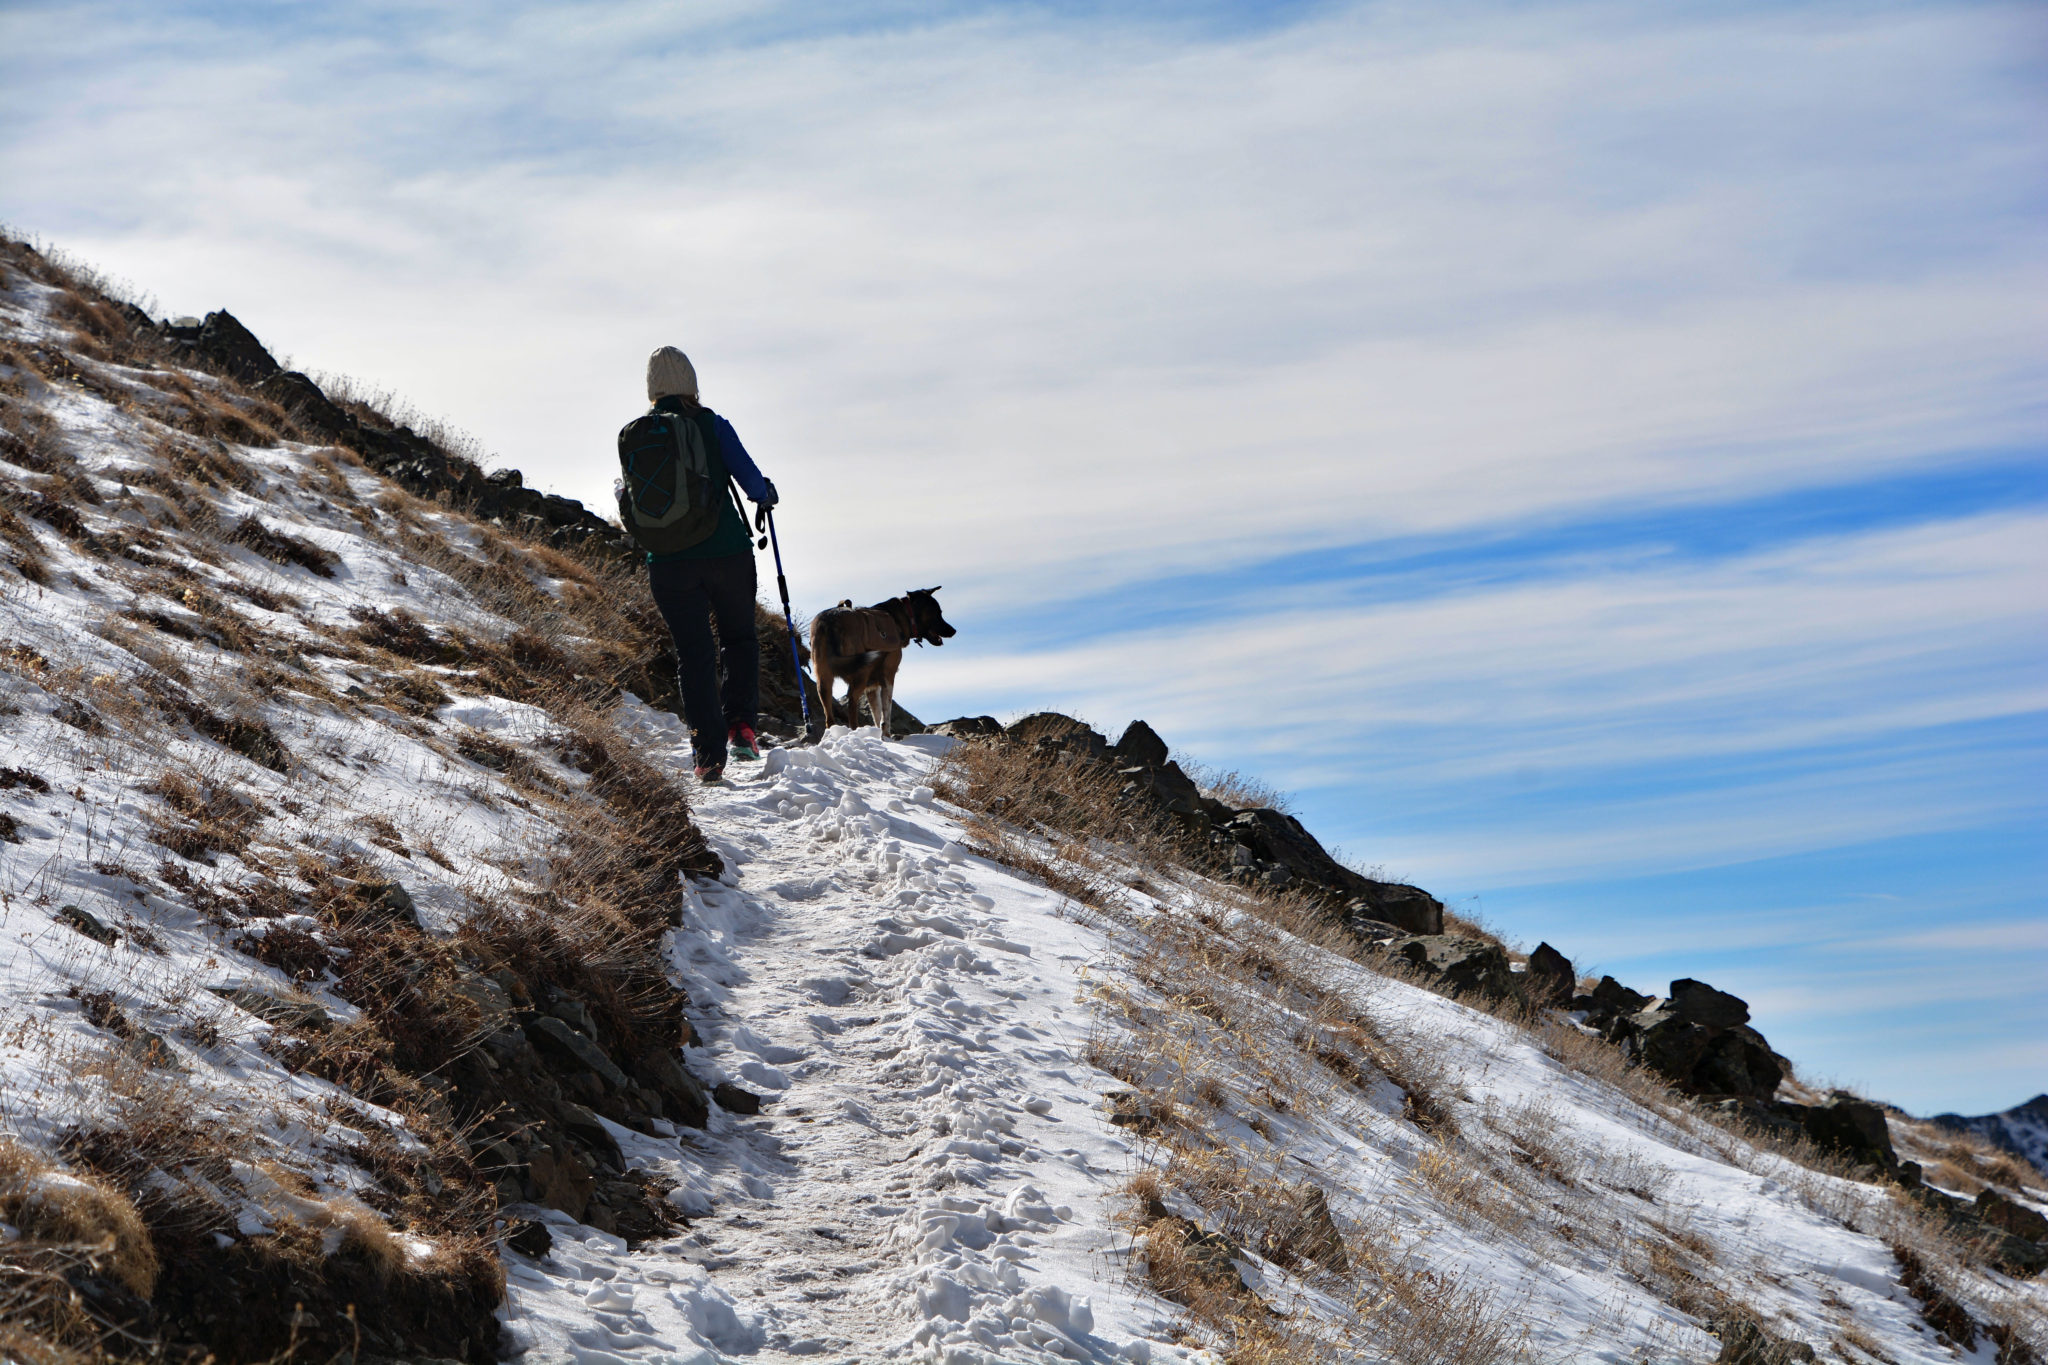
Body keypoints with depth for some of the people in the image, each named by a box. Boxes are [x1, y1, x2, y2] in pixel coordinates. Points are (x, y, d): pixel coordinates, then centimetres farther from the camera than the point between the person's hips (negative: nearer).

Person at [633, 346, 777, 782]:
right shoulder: (712, 424, -6)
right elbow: (748, 476, -9)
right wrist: (764, 496, 13)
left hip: (669, 562, 2)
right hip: (727, 553, -2)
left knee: (694, 655, 7)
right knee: (740, 640, 19)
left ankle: (709, 754, 1)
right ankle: (740, 726, 3)